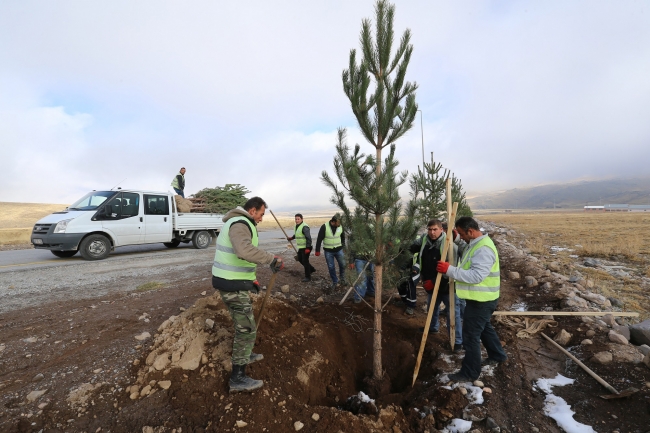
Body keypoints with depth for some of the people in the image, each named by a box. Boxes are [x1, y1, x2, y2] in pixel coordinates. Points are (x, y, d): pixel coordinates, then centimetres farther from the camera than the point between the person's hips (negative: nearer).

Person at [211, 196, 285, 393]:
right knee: (247, 328, -2)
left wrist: (251, 278, 21)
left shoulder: (238, 223, 16)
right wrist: (271, 259, -34)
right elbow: (245, 250, -41)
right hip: (232, 284, -11)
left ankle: (245, 355, 45)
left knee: (243, 323, 26)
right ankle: (238, 378, 9)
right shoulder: (240, 223, -19)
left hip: (232, 281, 11)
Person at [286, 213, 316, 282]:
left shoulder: (304, 227, -21)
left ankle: (308, 277, 11)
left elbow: (308, 238, -26)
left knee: (305, 261, -3)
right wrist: (291, 238, 15)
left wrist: (308, 248, -29)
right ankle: (312, 269, 35)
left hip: (306, 248, -10)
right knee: (300, 259, 18)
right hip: (301, 247, 10)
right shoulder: (297, 226, 8)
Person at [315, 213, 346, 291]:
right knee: (331, 267, 5)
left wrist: (343, 245, 9)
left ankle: (342, 278, 28)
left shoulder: (340, 227, -7)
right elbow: (319, 239, -10)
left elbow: (343, 236, 13)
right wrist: (317, 250, -7)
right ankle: (335, 282, 23)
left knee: (342, 264, 1)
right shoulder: (324, 227, -17)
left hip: (338, 250, 2)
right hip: (328, 251, -2)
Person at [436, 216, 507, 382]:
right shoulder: (475, 244, 7)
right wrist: (451, 269, 1)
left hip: (481, 300, -10)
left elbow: (476, 275, -33)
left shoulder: (483, 248, -26)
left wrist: (450, 270, -34)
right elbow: (468, 269, 15)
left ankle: (470, 372, 16)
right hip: (480, 298, 10)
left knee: (471, 336, 1)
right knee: (484, 327, 28)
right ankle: (497, 355, 49)